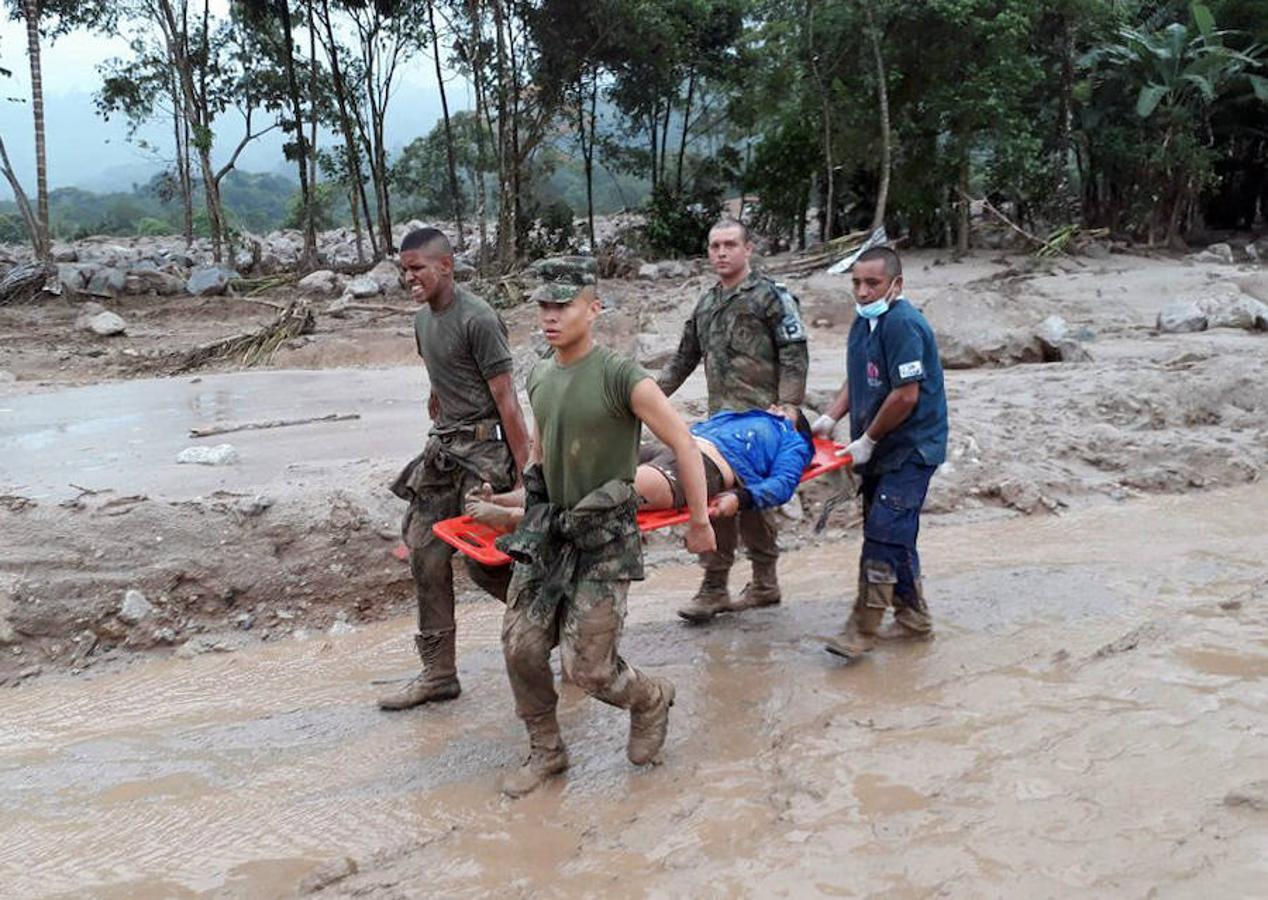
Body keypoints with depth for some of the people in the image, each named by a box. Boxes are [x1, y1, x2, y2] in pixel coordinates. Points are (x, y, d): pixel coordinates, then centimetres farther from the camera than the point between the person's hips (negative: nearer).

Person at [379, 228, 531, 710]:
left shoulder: (477, 319, -15)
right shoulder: (423, 320, 12)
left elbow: (505, 398, -17)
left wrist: (526, 470, -19)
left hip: (482, 448, -8)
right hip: (442, 447, 8)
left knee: (484, 558, -6)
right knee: (426, 552, 4)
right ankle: (438, 673, 13)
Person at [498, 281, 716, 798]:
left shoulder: (620, 377, -16)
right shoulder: (539, 378, 6)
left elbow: (683, 445, -13)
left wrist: (700, 522, -8)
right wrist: (528, 497, 27)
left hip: (603, 541, -6)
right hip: (546, 531, 6)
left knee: (588, 669, -5)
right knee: (521, 647, 3)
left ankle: (651, 699, 28)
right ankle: (546, 752, 25)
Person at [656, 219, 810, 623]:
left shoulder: (770, 296, -2)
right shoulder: (707, 303, 19)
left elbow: (794, 353, -7)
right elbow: (685, 357, 25)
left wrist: (788, 404, -17)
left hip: (758, 416, -7)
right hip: (720, 418, 7)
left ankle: (715, 589, -1)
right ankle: (764, 585, 15)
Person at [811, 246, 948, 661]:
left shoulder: (903, 324, -19)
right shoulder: (863, 322, 11)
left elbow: (906, 396, -23)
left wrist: (867, 440, -14)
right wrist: (830, 418, 5)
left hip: (910, 450, -9)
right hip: (880, 451, 10)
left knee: (883, 534, -11)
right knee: (895, 537, 15)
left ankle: (863, 629, -6)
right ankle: (913, 617, 27)